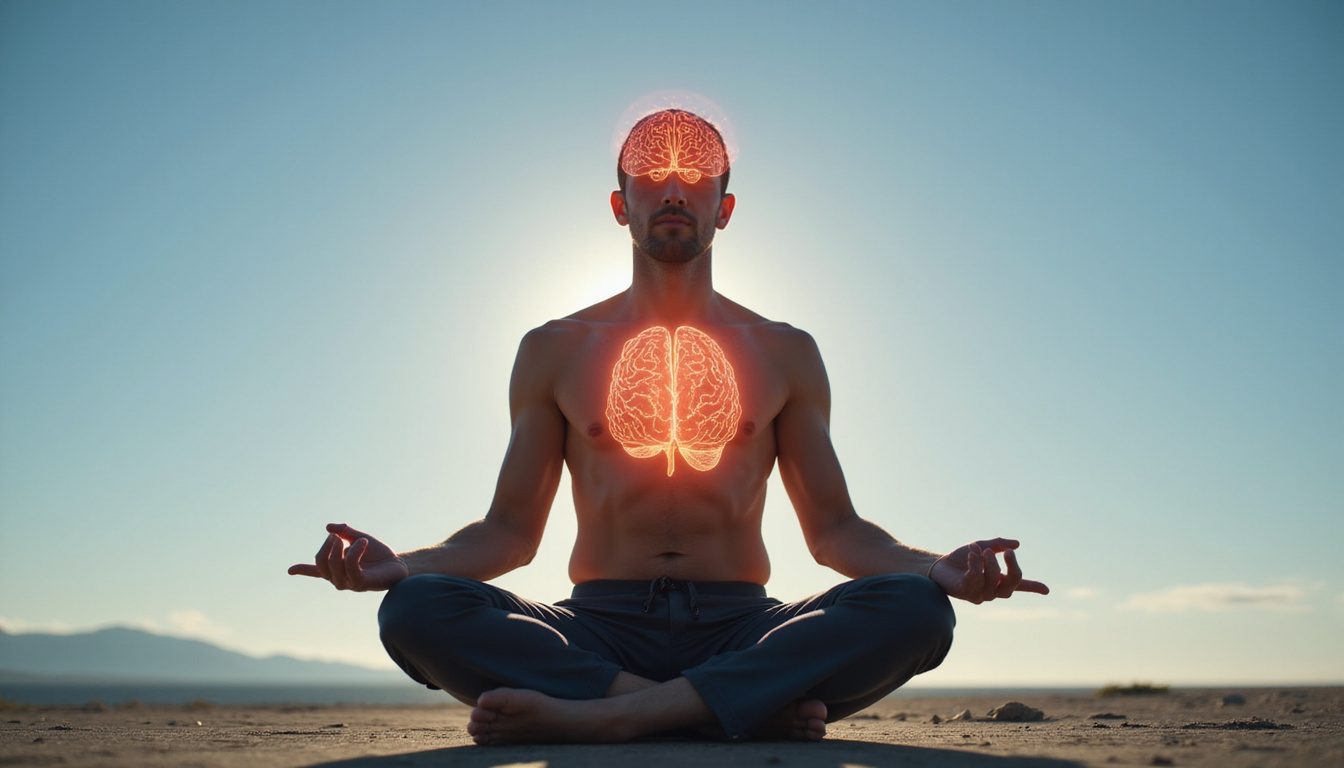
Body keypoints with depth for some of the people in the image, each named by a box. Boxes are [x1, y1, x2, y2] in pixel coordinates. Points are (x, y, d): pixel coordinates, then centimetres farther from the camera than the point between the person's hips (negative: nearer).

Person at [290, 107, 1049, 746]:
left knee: (916, 609, -28)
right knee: (417, 610, -27)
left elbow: (833, 528, 10)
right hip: (599, 630, 0)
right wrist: (400, 562, -11)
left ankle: (597, 715, -31)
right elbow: (511, 529, 9)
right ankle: (754, 705, -28)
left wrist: (939, 567, -9)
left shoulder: (786, 353, 12)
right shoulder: (553, 351, 11)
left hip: (740, 627, 1)